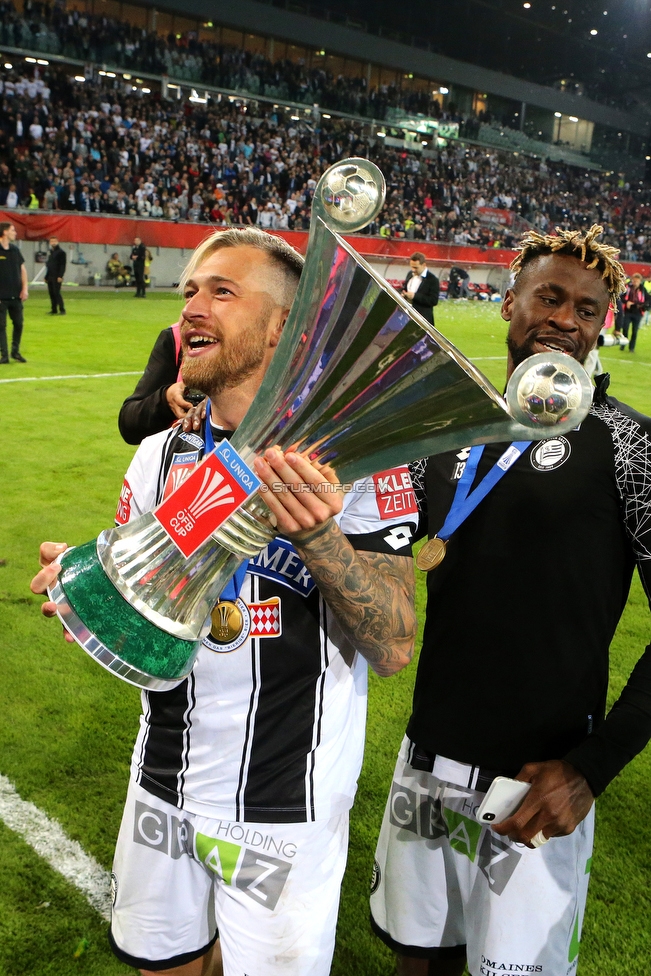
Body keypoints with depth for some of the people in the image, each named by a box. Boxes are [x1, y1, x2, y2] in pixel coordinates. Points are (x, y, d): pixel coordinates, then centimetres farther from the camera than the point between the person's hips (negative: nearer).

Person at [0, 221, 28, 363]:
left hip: (16, 295, 5)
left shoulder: (15, 249, 9)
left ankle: (15, 352, 23)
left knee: (18, 324, 8)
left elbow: (22, 269, 14)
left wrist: (25, 288, 5)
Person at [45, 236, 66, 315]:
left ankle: (62, 309, -8)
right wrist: (46, 276, 18)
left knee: (56, 293, -12)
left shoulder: (61, 252, -6)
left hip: (57, 277, -8)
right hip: (50, 277, 8)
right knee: (51, 293, 6)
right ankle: (54, 310, 11)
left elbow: (63, 265, -12)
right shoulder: (51, 252, 18)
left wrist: (60, 276, -20)